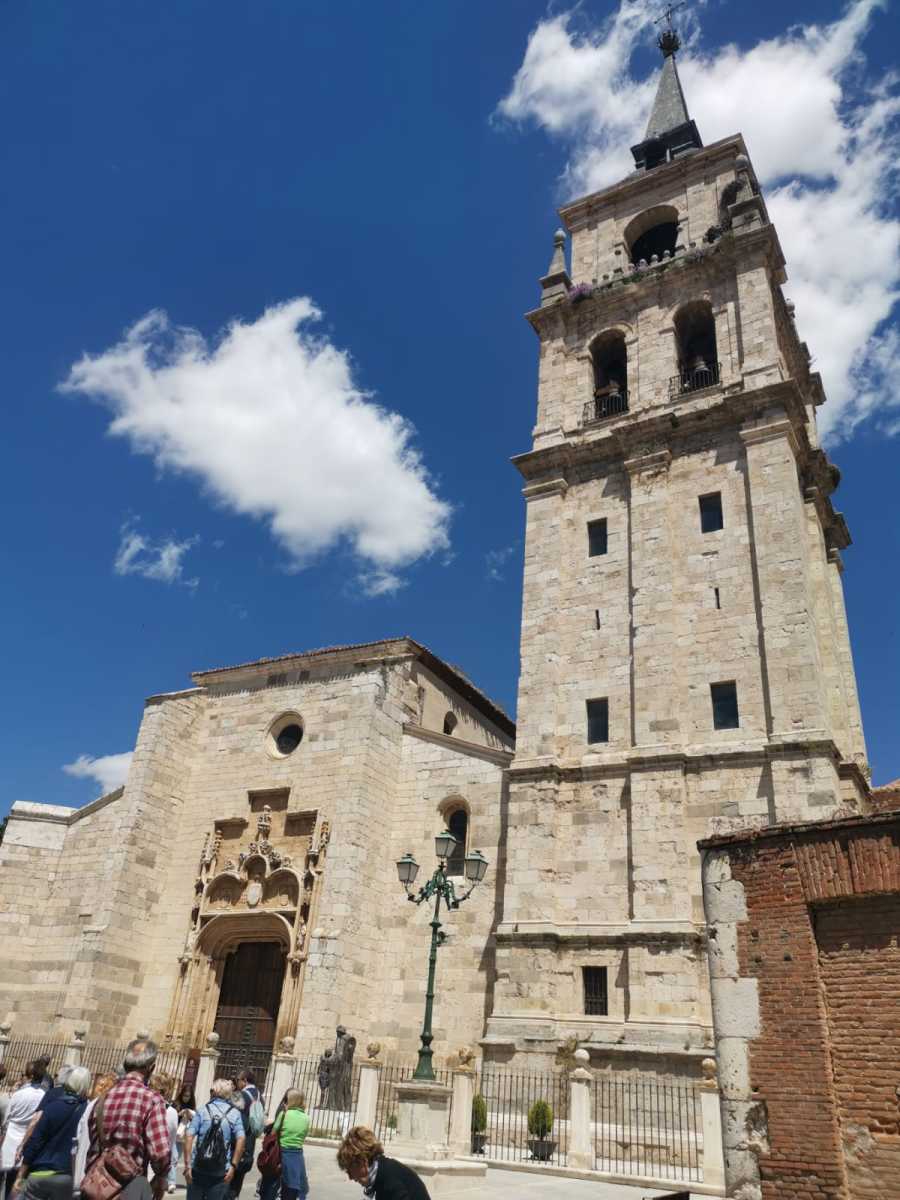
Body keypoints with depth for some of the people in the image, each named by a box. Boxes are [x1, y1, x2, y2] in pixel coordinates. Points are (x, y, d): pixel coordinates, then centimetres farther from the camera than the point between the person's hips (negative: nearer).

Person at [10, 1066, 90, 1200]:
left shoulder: (52, 1106, -4)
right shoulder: (88, 1109, -3)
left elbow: (35, 1141, -3)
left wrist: (21, 1175, 4)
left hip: (39, 1174, 0)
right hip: (64, 1176, 0)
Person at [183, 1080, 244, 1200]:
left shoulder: (202, 1110, 1)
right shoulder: (235, 1113, 2)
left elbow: (189, 1136, -8)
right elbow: (240, 1139, -9)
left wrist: (187, 1164, -7)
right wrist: (233, 1166, -6)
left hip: (198, 1168, 0)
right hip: (221, 1172, 0)